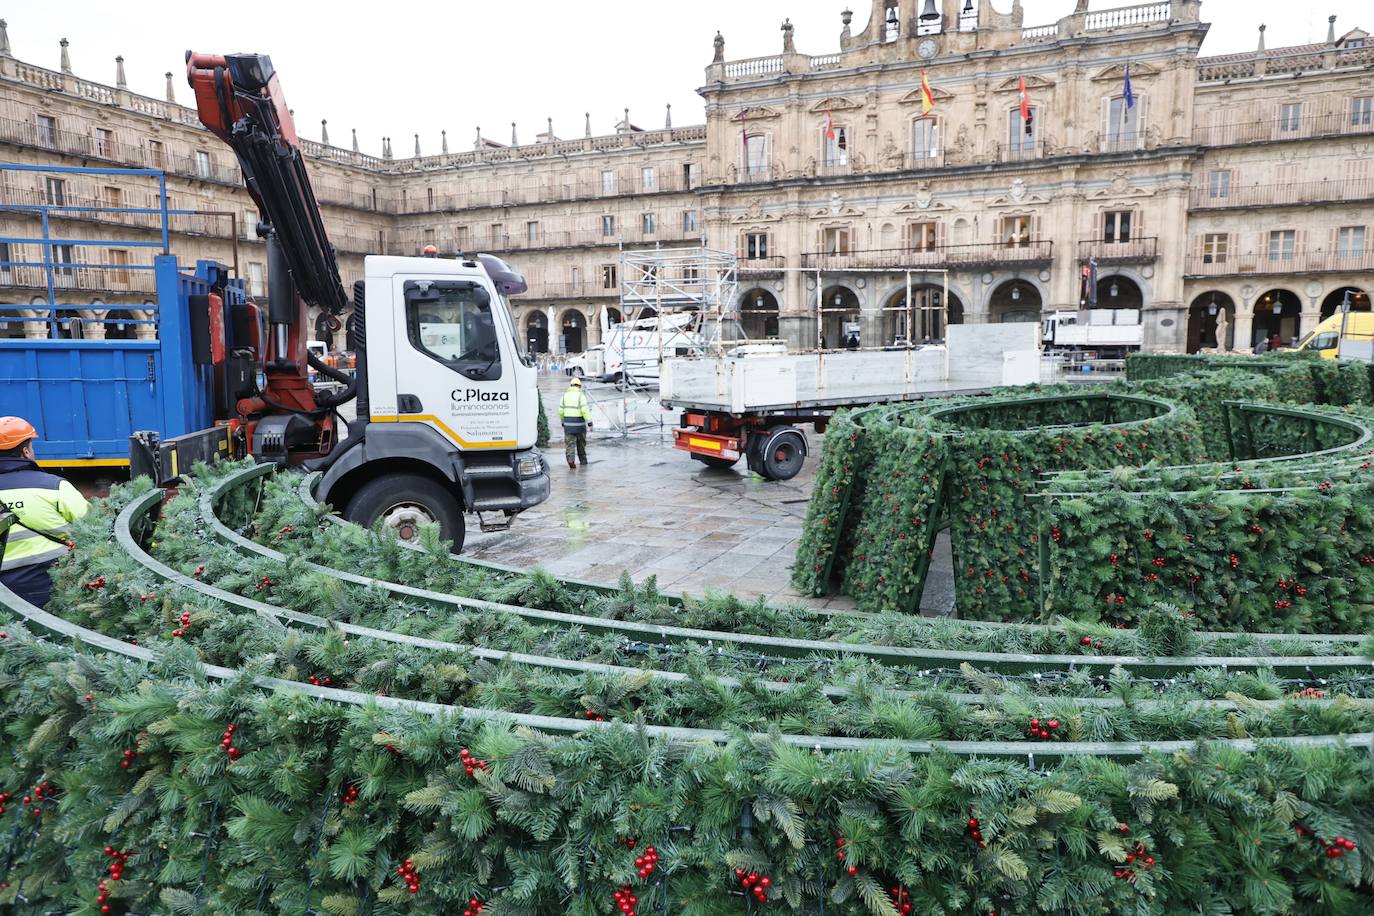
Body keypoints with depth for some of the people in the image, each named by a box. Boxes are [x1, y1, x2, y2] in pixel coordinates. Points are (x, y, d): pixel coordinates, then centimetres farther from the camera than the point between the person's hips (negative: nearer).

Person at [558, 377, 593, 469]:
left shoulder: (565, 395, 6)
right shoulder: (581, 395, -7)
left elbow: (561, 411, 8)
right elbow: (585, 410, -17)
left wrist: (562, 422, 21)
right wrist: (590, 422, -17)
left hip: (568, 423, 2)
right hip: (579, 423, -2)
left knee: (570, 444, -1)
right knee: (581, 444, 13)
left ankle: (570, 460, -20)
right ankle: (583, 461, 25)